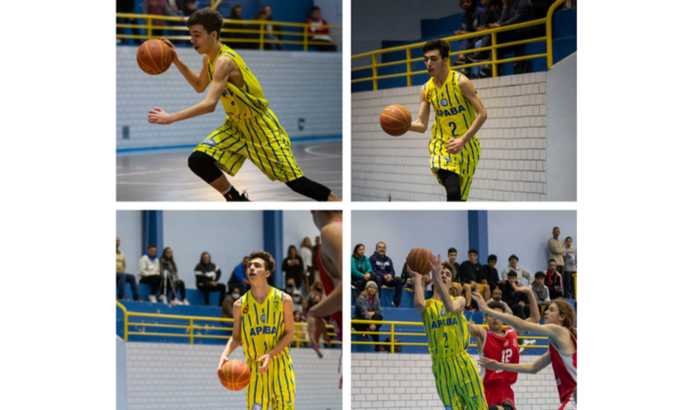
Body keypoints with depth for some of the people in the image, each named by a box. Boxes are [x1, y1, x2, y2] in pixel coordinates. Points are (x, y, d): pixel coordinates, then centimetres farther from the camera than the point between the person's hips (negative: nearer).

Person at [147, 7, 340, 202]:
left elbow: (209, 105, -38)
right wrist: (177, 62, 7)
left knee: (295, 181, -10)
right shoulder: (208, 58, 0)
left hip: (259, 126, -8)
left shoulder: (224, 61, -29)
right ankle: (239, 203, 7)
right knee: (197, 161, -9)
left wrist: (171, 118, -37)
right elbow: (200, 86, 20)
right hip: (236, 125, 8)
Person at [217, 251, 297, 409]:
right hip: (255, 367, 1)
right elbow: (236, 337, 8)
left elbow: (289, 334, -2)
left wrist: (270, 354, -17)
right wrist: (225, 354, -13)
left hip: (280, 365, -1)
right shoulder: (240, 305, 1)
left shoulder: (284, 300, -3)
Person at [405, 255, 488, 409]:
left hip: (463, 363, 0)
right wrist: (418, 278, -11)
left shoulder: (459, 300, 6)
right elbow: (418, 304, -23)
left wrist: (437, 278, -24)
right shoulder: (427, 305, 4)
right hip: (441, 366, 0)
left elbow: (451, 307, -19)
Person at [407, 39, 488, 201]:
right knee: (453, 192, -21)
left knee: (459, 198, 2)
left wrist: (462, 140, -22)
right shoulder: (426, 90, 3)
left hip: (466, 146, -1)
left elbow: (482, 114, -14)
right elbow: (422, 125, 5)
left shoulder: (460, 82, -11)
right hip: (441, 144, 2)